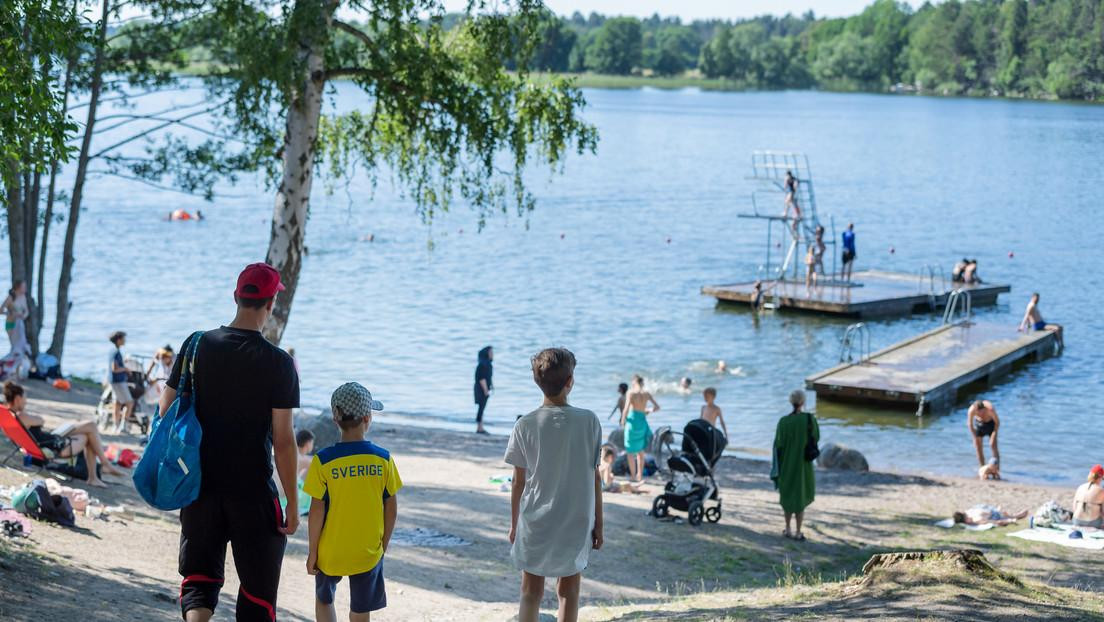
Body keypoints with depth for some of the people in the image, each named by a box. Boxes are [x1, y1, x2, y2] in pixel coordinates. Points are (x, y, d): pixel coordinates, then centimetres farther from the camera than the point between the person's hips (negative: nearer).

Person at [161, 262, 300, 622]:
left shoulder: (197, 345, -1)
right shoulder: (278, 363, -11)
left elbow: (166, 411, 4)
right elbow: (283, 440, -12)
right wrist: (292, 502, -4)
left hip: (201, 484, 3)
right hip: (254, 493, -3)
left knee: (199, 575, 13)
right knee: (258, 587, 11)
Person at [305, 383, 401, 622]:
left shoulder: (324, 461, -14)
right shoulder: (383, 459, -9)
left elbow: (317, 510, -11)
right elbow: (391, 509, -3)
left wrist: (312, 551, -1)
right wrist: (384, 545, 12)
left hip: (331, 552, -1)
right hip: (368, 553, 1)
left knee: (324, 600, 23)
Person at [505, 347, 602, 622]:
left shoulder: (525, 426, -8)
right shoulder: (589, 422, -8)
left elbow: (519, 481, -2)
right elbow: (595, 477, -3)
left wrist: (514, 524, 10)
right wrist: (598, 524, 6)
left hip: (535, 524, 0)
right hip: (577, 523, 0)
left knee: (531, 594, 10)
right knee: (568, 593, 13)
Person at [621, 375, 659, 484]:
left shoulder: (631, 393, -8)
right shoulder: (646, 394, 4)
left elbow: (626, 409, -15)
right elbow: (657, 407, 6)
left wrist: (623, 421, -2)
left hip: (632, 420, -4)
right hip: (643, 421, 4)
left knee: (630, 451, 6)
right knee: (640, 451, 15)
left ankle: (633, 476, 6)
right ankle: (640, 476, 19)